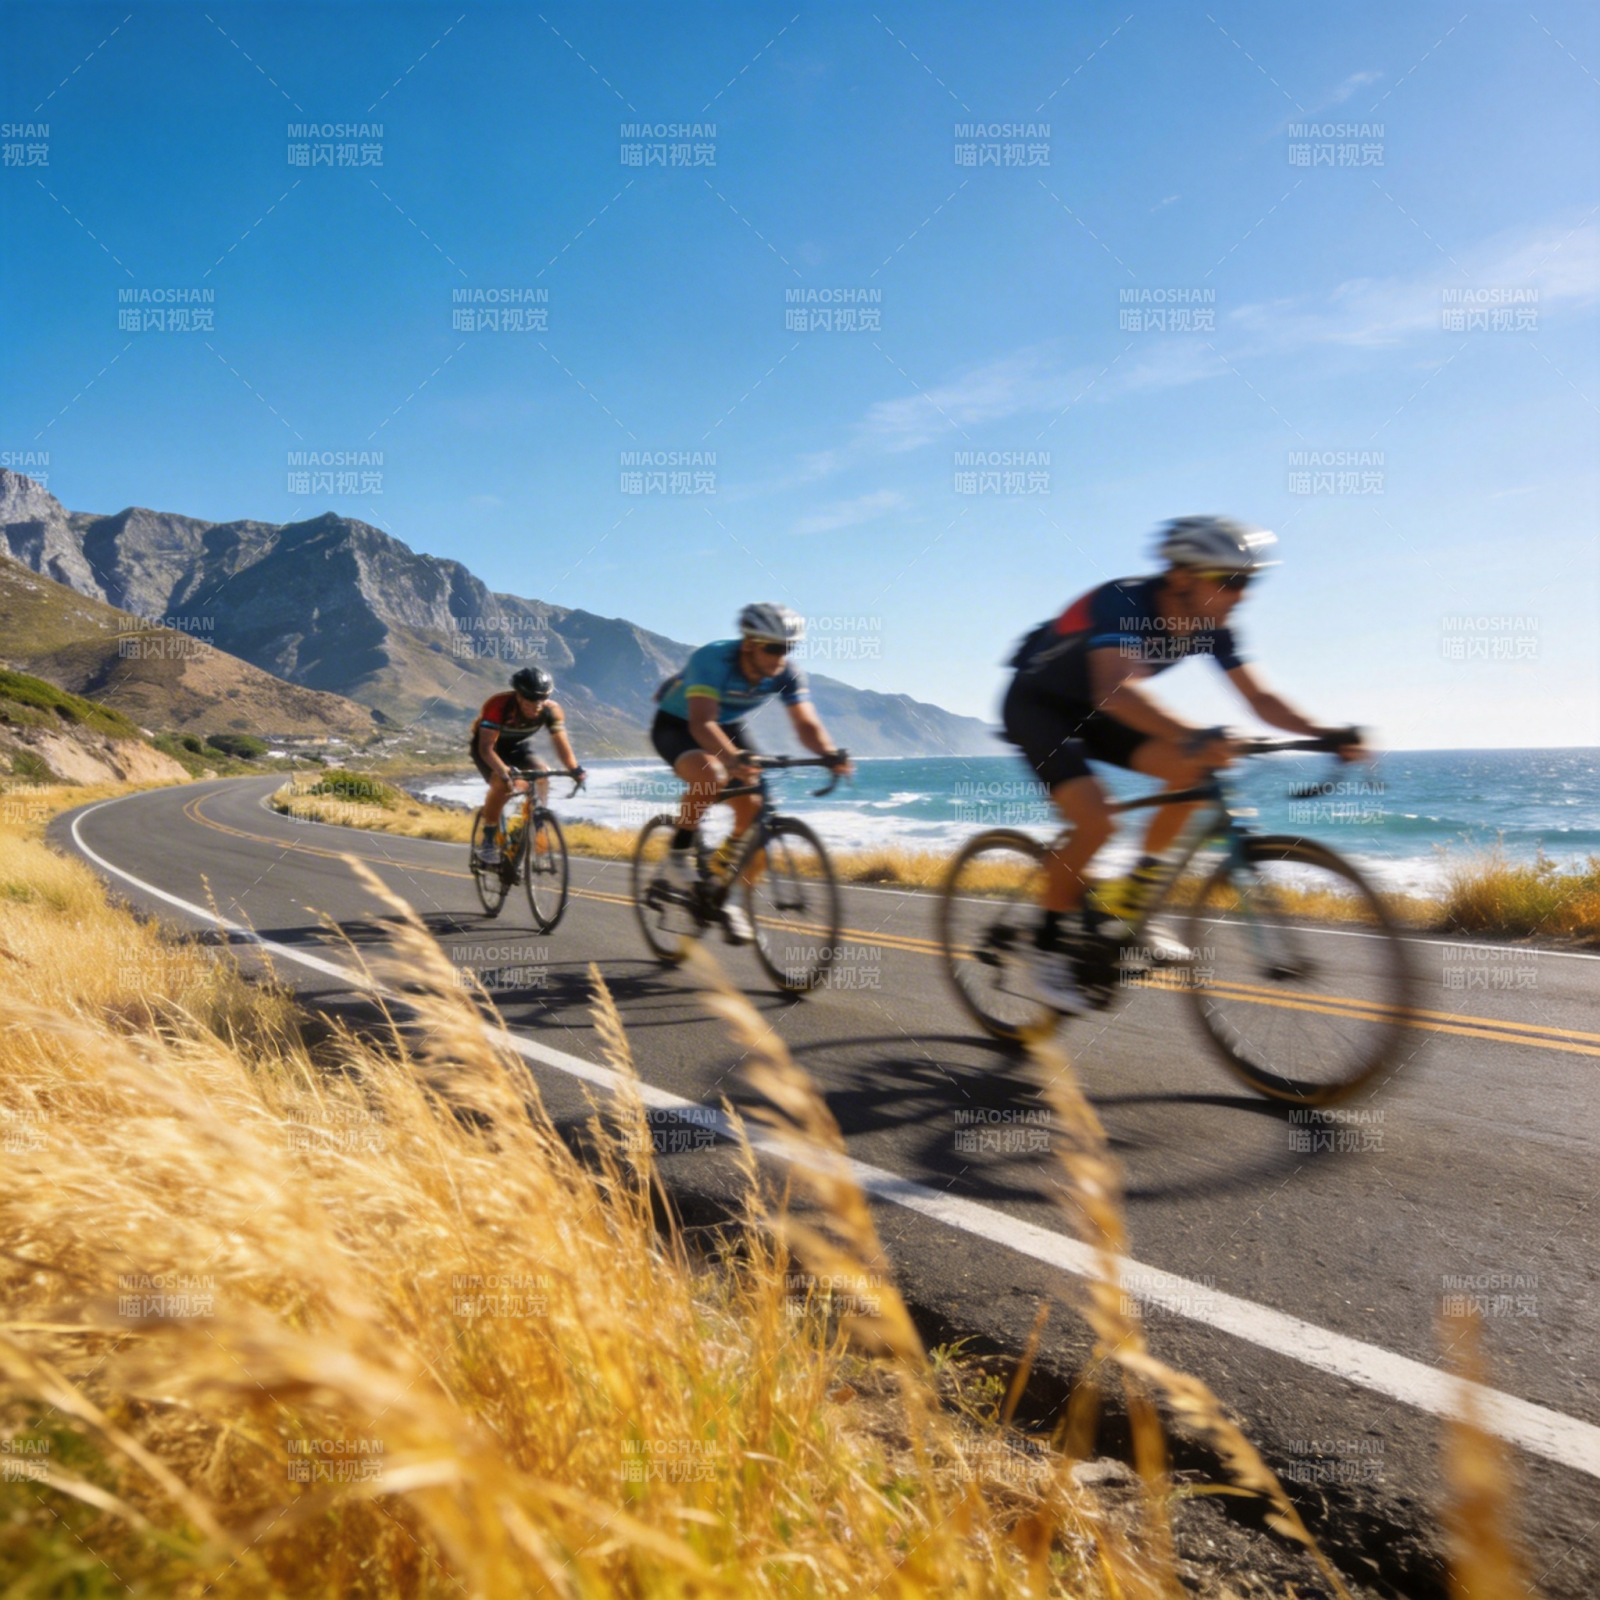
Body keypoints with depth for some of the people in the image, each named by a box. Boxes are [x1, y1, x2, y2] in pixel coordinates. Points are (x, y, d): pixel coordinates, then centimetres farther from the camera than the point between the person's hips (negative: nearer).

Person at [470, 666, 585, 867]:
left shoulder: (551, 710, -23)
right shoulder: (499, 705, -36)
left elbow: (561, 742, -24)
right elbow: (486, 747, -39)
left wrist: (574, 769, -41)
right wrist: (505, 772, -54)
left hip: (517, 749, 4)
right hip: (487, 747, -4)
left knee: (541, 776, -23)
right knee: (501, 783, -31)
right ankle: (488, 843, -17)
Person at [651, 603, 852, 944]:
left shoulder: (787, 674, -19)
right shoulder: (712, 659, -34)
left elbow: (806, 724, -26)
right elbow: (702, 722, -45)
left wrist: (829, 754, -47)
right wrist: (733, 758, -63)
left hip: (728, 728, 5)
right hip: (677, 726, -5)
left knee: (756, 809, -12)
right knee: (710, 775, -37)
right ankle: (679, 850, -12)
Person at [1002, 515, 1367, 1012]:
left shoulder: (1209, 627, -9)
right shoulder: (1122, 602, -32)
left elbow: (1260, 698, -8)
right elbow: (1116, 691, -49)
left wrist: (1324, 734, -25)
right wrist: (1192, 736, -63)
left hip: (1090, 712, 7)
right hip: (1036, 705, -7)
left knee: (1194, 769, -13)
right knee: (1095, 820, -26)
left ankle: (1130, 897, 0)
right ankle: (1046, 943, -6)